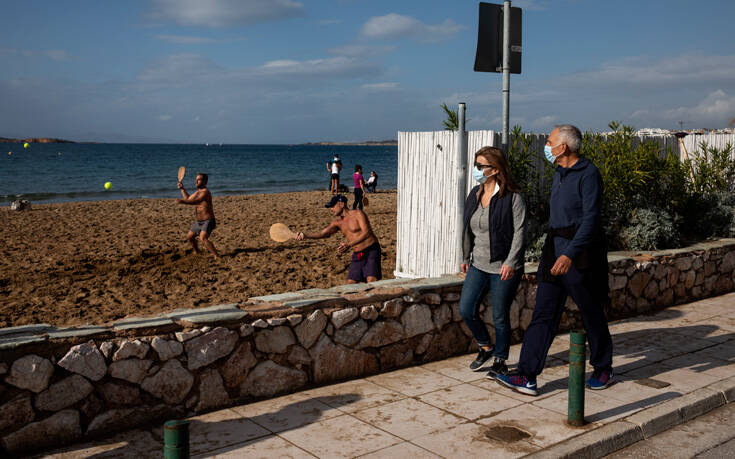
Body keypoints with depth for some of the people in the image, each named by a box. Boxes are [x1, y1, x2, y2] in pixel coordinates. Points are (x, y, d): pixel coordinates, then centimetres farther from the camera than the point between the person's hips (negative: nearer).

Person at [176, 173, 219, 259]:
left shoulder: (205, 192, -19)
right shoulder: (198, 191, 12)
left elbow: (196, 201, -34)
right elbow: (188, 199, 30)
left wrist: (182, 202, -44)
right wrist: (182, 189, 24)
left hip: (208, 221, -10)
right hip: (199, 222, 10)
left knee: (203, 238, -30)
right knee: (189, 237, 21)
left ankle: (217, 256, -30)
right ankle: (197, 252, 43)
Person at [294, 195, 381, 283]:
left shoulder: (358, 214, -7)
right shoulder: (338, 222, 11)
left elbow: (366, 232, -18)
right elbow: (323, 233, 0)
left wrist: (349, 244, -27)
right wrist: (305, 235, -15)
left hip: (371, 252, -7)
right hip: (357, 255, 7)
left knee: (371, 282, -20)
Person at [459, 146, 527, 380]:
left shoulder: (512, 197, -10)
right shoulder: (474, 195, 9)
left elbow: (519, 231, -12)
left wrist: (510, 262, -19)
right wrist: (466, 257, 18)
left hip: (504, 268, -6)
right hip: (478, 265, 6)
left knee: (500, 317, 3)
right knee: (466, 310, 0)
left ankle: (500, 360, 22)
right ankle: (486, 348, 24)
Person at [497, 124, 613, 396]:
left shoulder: (588, 175, -13)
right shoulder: (560, 174, 14)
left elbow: (591, 219, -22)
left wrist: (570, 254, -31)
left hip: (580, 254, -8)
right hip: (554, 251, 8)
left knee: (592, 315, 8)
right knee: (543, 314, 3)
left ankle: (604, 371, 28)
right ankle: (527, 377, 3)